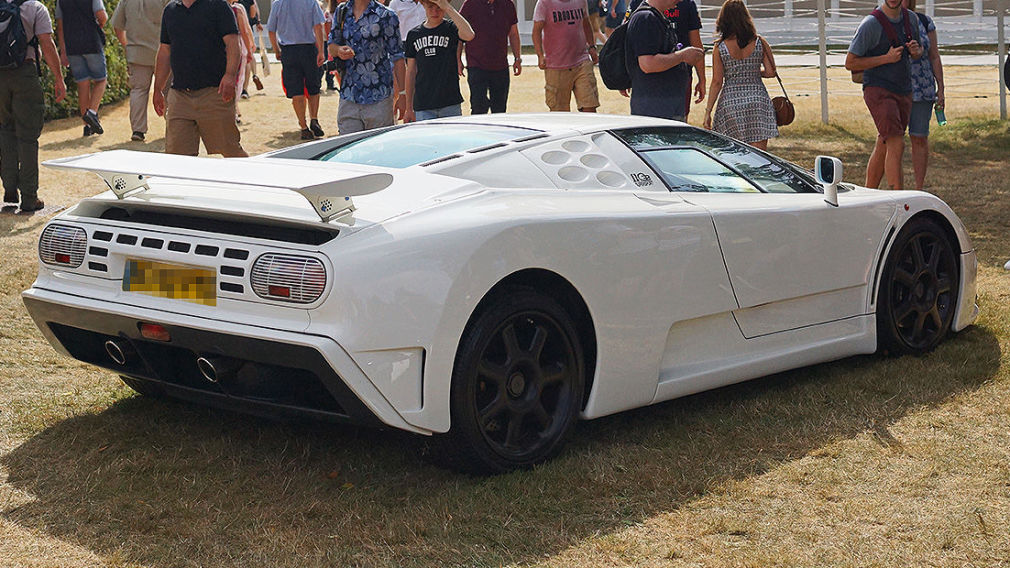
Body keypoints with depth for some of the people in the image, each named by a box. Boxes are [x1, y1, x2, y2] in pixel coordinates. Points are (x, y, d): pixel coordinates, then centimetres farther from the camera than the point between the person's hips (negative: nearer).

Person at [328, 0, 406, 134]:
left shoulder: (385, 16, -2)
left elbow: (397, 57, -2)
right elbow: (331, 45, 20)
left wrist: (402, 93, -5)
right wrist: (339, 50, -6)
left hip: (379, 98, -4)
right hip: (348, 96, 4)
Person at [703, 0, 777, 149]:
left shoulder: (720, 48, -4)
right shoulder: (760, 43, -1)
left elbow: (717, 82, -5)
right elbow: (771, 72, 0)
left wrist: (708, 111, 1)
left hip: (730, 102, -1)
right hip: (758, 100, 1)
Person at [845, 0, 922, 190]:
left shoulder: (911, 19, 9)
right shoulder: (871, 24, -11)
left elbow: (918, 53, 25)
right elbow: (850, 63, -10)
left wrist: (916, 50, -1)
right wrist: (887, 58, -16)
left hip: (904, 92, 7)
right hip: (878, 91, -7)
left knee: (883, 148, 11)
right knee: (896, 145, -18)